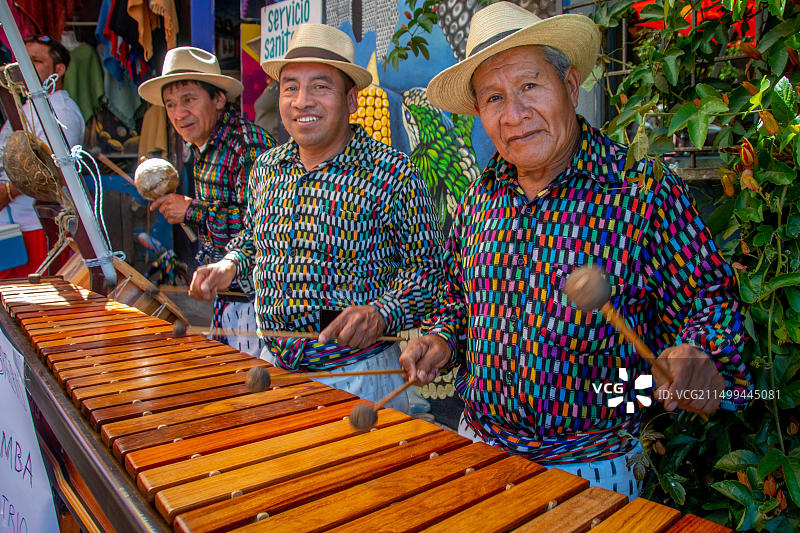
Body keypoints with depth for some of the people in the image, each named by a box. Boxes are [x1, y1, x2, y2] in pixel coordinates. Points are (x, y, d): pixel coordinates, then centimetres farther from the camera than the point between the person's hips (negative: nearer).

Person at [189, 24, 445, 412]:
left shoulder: (392, 174, -15)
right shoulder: (266, 168, 3)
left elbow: (426, 267, -12)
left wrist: (382, 313, -27)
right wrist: (230, 265, 0)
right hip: (272, 365, 6)